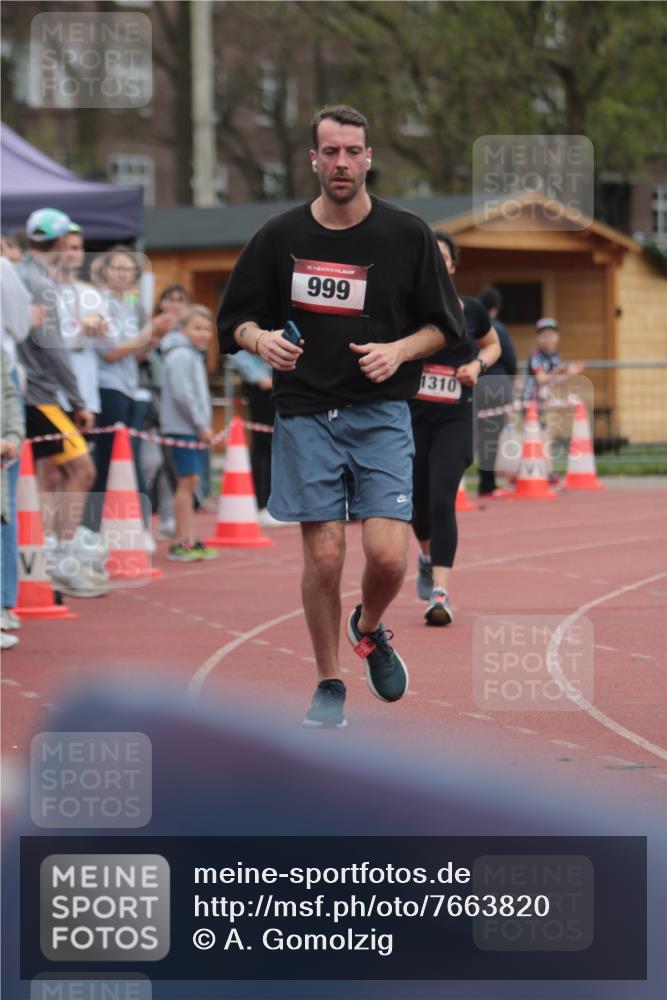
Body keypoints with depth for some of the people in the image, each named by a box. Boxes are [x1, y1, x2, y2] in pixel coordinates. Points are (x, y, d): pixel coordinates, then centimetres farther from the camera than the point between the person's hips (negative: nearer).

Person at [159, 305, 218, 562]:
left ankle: (189, 540, 16)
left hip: (192, 428, 10)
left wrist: (203, 426, 14)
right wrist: (201, 426, -16)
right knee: (187, 481, -10)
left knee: (190, 482, 11)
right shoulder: (181, 355, -13)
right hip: (182, 427, -10)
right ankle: (183, 543, -9)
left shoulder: (193, 355, 20)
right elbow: (183, 395, -20)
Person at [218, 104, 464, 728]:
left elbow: (443, 324, 7)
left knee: (388, 555, -11)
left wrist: (398, 351, -11)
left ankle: (369, 630, 23)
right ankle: (328, 684, 14)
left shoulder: (407, 236, 1)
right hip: (305, 414, 0)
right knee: (323, 557, -4)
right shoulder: (280, 237, 3)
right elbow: (233, 320, 8)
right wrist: (261, 339, -14)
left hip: (381, 413, 0)